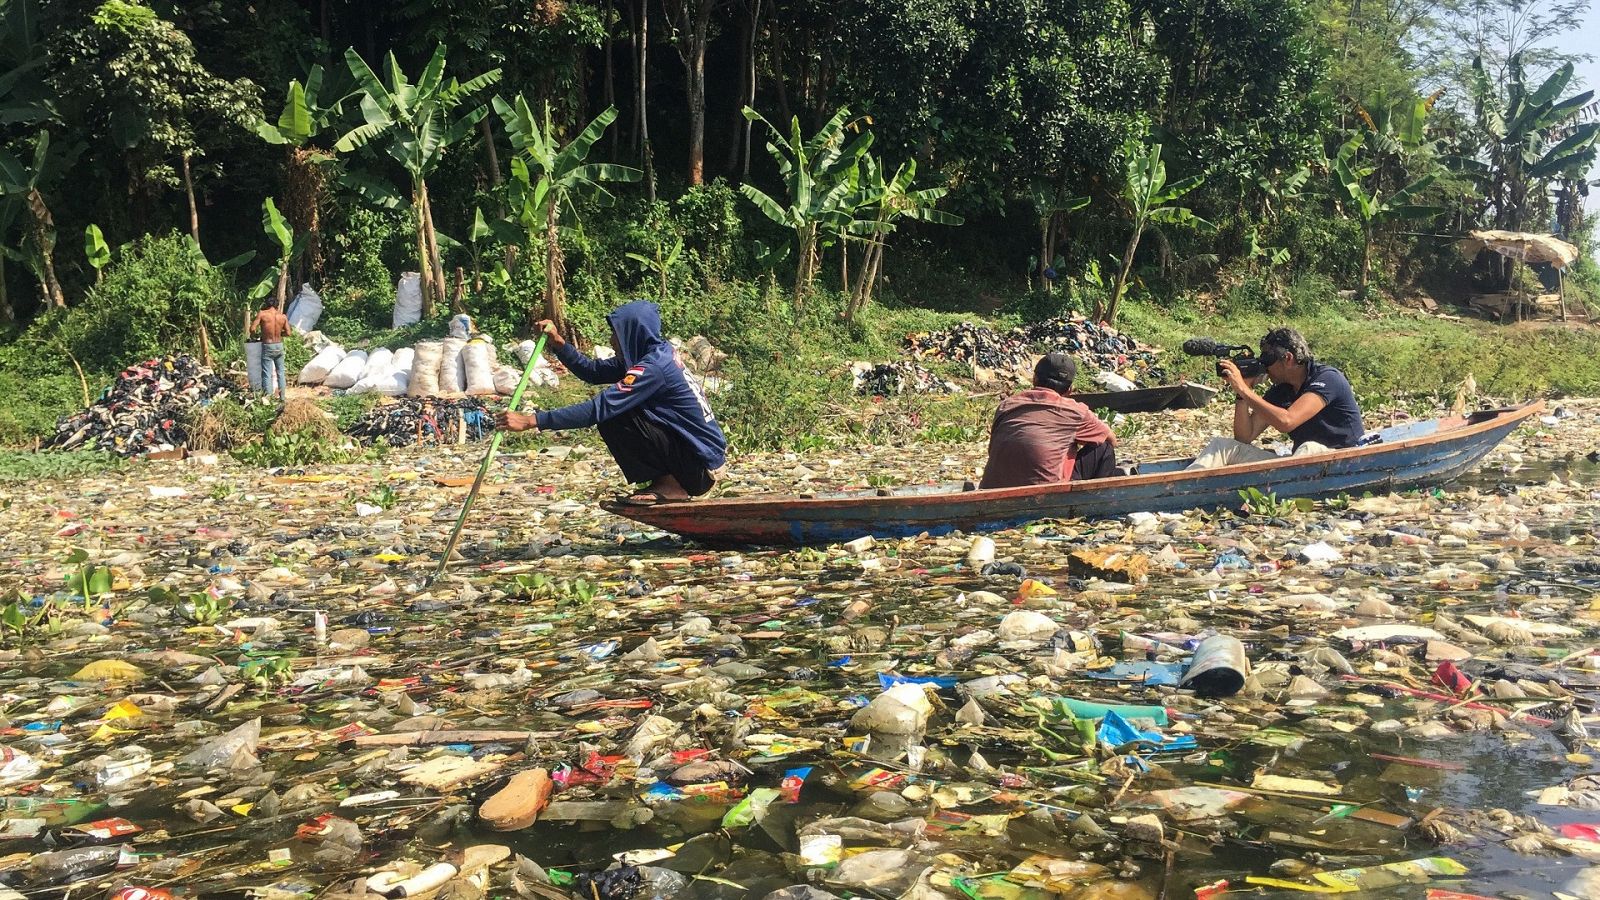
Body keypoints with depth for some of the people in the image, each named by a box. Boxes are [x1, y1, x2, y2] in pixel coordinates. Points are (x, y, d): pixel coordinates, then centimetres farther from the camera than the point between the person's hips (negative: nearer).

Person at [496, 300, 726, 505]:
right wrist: (558, 342, -1)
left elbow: (598, 409, -26)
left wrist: (532, 421, -24)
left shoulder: (653, 367, -21)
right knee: (614, 410, 14)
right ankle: (670, 481, 12)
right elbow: (593, 371, 11)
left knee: (612, 419, -17)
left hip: (701, 467, -9)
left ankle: (669, 486, -6)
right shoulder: (659, 353, 8)